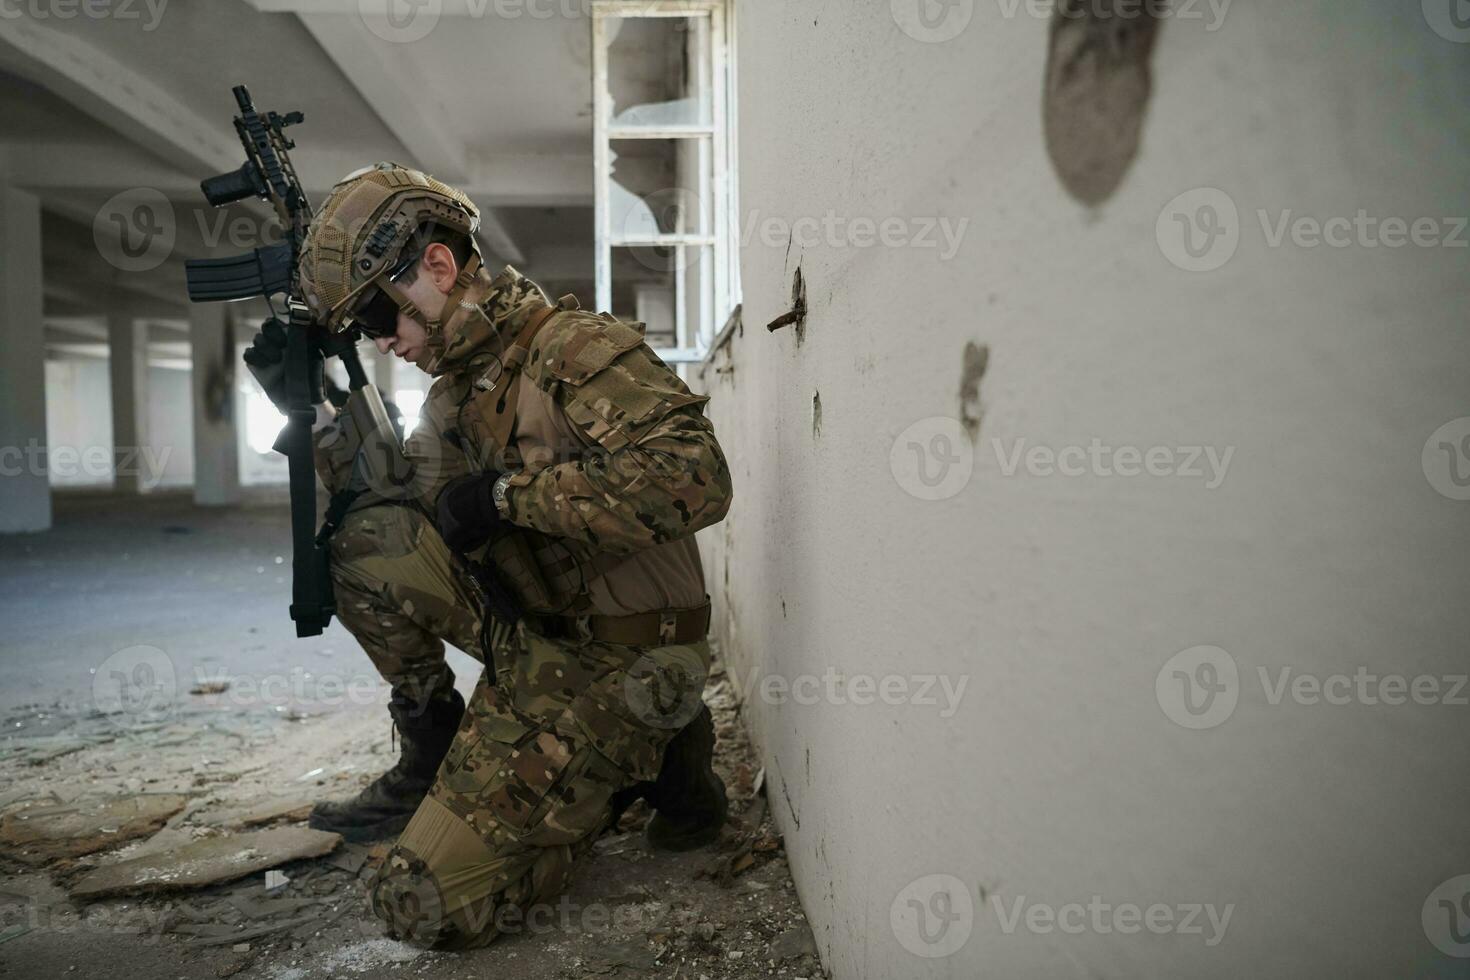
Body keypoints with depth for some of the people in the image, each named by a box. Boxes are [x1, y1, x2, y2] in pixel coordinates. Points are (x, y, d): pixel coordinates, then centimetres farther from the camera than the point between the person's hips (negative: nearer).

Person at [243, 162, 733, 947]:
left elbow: (693, 479, -31)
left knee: (423, 905, -12)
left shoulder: (573, 346, -17)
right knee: (368, 540, -11)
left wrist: (507, 493, -25)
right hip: (525, 636, 8)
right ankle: (432, 757, 6)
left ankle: (646, 761, 5)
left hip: (609, 666, -8)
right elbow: (389, 500, 14)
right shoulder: (455, 392, 11)